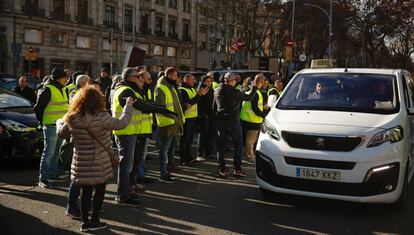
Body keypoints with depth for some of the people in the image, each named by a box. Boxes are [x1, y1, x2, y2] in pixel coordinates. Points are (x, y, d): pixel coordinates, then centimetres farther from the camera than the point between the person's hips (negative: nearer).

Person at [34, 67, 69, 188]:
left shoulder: (62, 89, 13)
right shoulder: (48, 90, -14)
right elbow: (38, 107, -12)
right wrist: (42, 121, -4)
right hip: (51, 126, -9)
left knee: (55, 152, 16)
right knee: (49, 152, -6)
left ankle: (52, 175, 26)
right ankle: (43, 178, 1)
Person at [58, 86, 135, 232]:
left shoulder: (72, 119, -3)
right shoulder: (100, 118, -19)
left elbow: (61, 133, 12)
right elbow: (121, 123, -15)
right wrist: (128, 106, -1)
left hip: (81, 161, 5)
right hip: (99, 162, -4)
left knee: (86, 191, 14)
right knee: (100, 189, 11)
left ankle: (85, 222, 19)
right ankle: (94, 221, 17)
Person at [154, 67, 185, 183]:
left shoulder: (172, 87, 20)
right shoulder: (160, 88, -11)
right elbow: (160, 107, -20)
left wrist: (181, 119, 19)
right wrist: (171, 115, -28)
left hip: (175, 124, 10)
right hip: (166, 124, -10)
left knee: (171, 149, 16)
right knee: (165, 149, -3)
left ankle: (166, 171, 27)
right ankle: (163, 175, 3)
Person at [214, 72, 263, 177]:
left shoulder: (217, 91, 3)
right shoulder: (235, 92, -14)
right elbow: (249, 97, -4)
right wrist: (255, 87, 6)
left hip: (220, 120, 5)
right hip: (233, 121, -5)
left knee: (221, 145, 9)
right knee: (238, 145, 6)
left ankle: (222, 168, 8)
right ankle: (237, 169, 4)